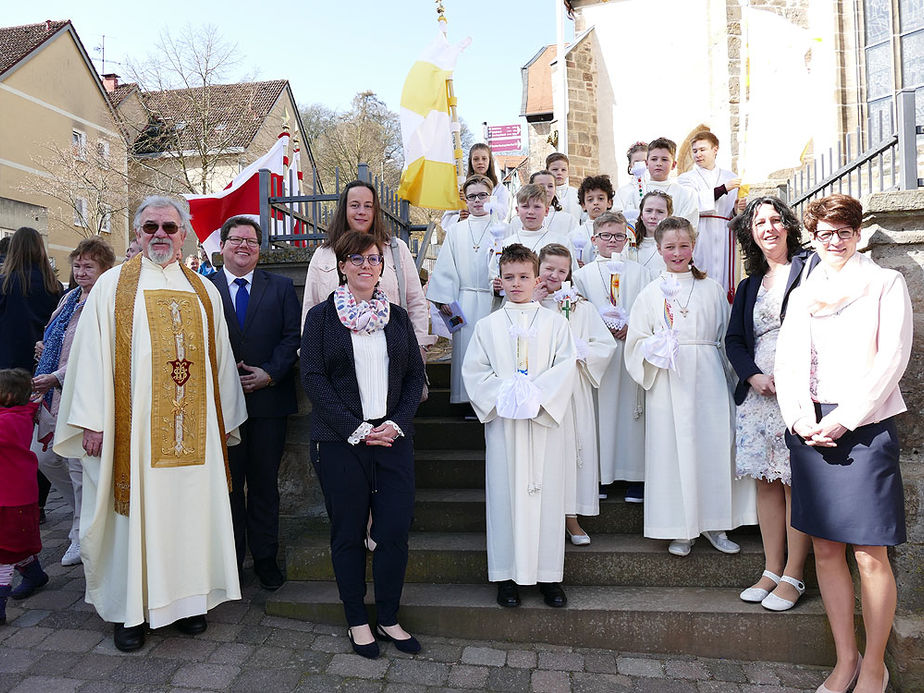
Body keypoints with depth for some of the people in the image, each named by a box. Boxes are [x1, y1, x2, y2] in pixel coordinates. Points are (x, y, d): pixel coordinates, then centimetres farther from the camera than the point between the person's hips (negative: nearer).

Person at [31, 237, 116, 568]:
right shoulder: (70, 298, 12)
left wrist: (56, 377, -19)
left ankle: (82, 535, 18)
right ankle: (88, 508, 37)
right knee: (43, 457, 16)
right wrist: (44, 347, 7)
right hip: (54, 395, 9)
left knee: (79, 466, 0)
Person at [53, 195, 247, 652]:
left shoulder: (204, 292, 11)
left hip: (193, 429, 3)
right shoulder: (112, 286, 3)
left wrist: (225, 421, 10)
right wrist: (92, 421, -8)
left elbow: (220, 358, 12)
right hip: (132, 426, -2)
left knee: (190, 507, 8)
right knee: (135, 510, 4)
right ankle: (129, 608, 20)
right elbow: (91, 355, -2)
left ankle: (186, 598, 24)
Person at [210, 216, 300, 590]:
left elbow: (292, 335, 1)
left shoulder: (281, 287, 8)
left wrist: (270, 374, -11)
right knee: (227, 482, 9)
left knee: (265, 482, 9)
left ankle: (265, 557, 23)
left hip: (269, 399, 1)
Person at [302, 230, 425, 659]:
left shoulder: (398, 317, 12)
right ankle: (357, 621, 23)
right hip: (340, 442, -2)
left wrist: (397, 423, -6)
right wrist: (356, 429, -13)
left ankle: (388, 618, 20)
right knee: (348, 533, 7)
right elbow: (313, 377, -6)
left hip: (393, 440, 3)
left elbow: (415, 376, 10)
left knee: (395, 531, 2)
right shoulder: (321, 316, 2)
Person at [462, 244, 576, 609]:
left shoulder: (555, 322, 6)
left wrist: (537, 395, -15)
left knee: (546, 493, 4)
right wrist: (503, 395, -13)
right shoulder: (487, 325, 7)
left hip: (545, 419, 0)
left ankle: (548, 574, 17)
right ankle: (507, 574, 16)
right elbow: (473, 370, 2)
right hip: (503, 421, 0)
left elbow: (567, 366, -2)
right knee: (505, 493, 3)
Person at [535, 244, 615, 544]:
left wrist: (576, 351, -10)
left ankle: (571, 516, 14)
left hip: (573, 386, 1)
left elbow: (606, 344, 4)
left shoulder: (582, 306, 9)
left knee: (573, 442, 2)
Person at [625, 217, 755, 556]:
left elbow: (726, 336, 11)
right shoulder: (650, 294, 8)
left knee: (714, 445, 1)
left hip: (708, 378, 1)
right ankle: (681, 530, 13)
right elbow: (636, 341, 6)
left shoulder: (712, 290, 11)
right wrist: (656, 348, -15)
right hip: (668, 382, -1)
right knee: (673, 448, 0)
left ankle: (714, 524, 18)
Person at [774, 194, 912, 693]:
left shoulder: (887, 284, 6)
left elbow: (891, 359, -4)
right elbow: (788, 362, 11)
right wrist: (800, 418, -6)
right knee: (825, 549, 7)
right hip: (811, 430, 4)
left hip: (865, 427, -4)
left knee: (870, 555, -3)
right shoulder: (802, 294, 17)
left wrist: (844, 418, -13)